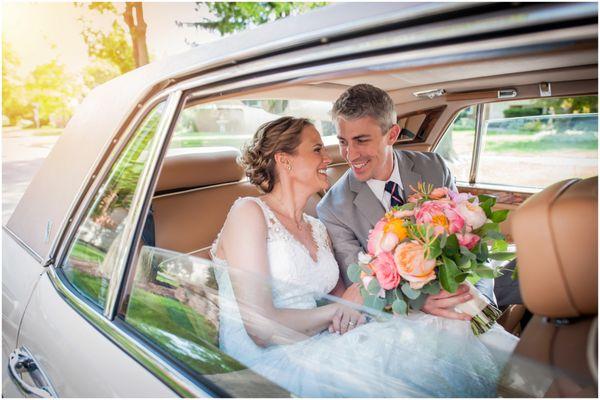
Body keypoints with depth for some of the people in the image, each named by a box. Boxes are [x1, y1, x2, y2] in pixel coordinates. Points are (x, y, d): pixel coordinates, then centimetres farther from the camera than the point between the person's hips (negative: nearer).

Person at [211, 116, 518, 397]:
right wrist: (334, 311, -4)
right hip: (264, 362, -6)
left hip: (313, 348, 7)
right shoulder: (248, 213, -9)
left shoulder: (317, 228, 15)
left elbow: (344, 300, 10)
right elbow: (262, 329, -17)